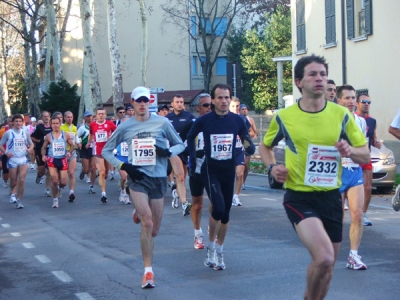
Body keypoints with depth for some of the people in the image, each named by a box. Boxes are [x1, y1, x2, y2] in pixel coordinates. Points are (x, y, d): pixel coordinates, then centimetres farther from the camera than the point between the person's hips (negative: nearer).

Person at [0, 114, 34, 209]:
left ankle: (18, 200, -5)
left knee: (22, 180, -12)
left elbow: (31, 143, 18)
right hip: (12, 159, -1)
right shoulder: (8, 133, -3)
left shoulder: (25, 132, 6)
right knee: (13, 181, 7)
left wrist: (30, 148, -3)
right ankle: (13, 193, 37)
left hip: (23, 159, 1)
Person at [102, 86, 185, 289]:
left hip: (158, 178, 2)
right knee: (147, 224, -19)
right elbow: (106, 151, 8)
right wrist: (123, 166, -7)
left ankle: (139, 214, 47)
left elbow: (180, 145, 8)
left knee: (153, 230, 10)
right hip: (137, 178, -1)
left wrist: (168, 152, -13)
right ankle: (148, 271, -8)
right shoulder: (125, 127, 1)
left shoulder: (162, 123, -1)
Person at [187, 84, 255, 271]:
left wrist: (249, 147, -19)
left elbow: (248, 142, 4)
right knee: (218, 208, -20)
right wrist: (192, 159, 6)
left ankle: (219, 251, 25)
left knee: (226, 213, 9)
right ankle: (211, 246, 2)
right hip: (211, 170, -3)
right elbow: (190, 137, 10)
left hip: (229, 171, 3)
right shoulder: (204, 121, -8)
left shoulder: (237, 120, -4)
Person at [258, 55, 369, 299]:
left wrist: (350, 150, -17)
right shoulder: (284, 117, -4)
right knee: (323, 257, -24)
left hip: (331, 197, 4)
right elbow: (265, 146, 14)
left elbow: (365, 155, 5)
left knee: (327, 266, 13)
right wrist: (272, 167, -6)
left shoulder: (341, 114, 0)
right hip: (299, 197, -4)